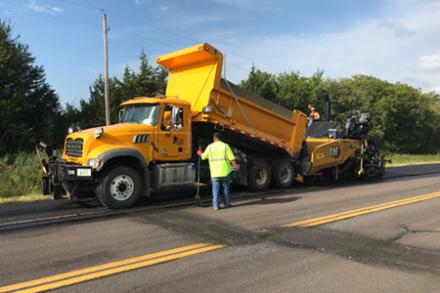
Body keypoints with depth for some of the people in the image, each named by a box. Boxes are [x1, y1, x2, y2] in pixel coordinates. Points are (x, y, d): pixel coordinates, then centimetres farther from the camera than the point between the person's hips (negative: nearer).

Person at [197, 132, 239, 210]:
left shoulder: (210, 147, 1)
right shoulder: (225, 146, -3)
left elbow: (203, 156, 14)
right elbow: (232, 158, -8)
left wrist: (200, 153, 35)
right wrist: (235, 166, 3)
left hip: (215, 172, 0)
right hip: (225, 171, 0)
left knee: (216, 189, 5)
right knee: (225, 188, 13)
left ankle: (215, 205, 3)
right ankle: (227, 203, 20)